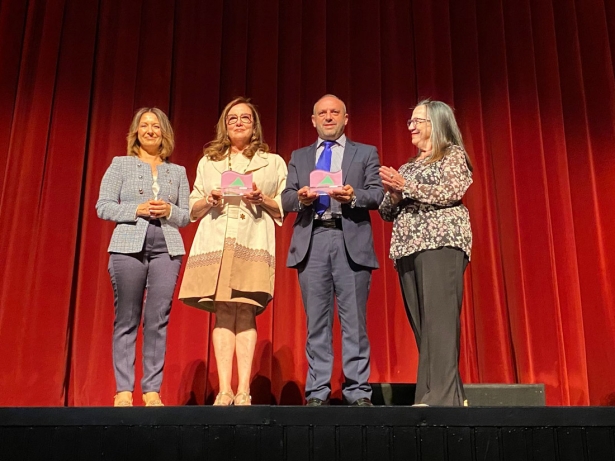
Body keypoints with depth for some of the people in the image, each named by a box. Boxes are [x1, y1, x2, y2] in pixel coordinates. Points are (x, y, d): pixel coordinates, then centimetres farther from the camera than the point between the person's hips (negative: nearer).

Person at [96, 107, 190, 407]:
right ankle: (124, 390, 4)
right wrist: (137, 209, -10)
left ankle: (152, 390, 3)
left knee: (158, 319, -3)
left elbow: (187, 215, 12)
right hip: (128, 247, -1)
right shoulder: (120, 165, 11)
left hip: (167, 249, 2)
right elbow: (103, 206, 3)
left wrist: (169, 211, -8)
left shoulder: (178, 172, 16)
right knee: (126, 319, -2)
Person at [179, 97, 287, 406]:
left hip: (253, 241, -1)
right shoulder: (208, 162, 21)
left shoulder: (273, 163, 16)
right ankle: (224, 390, -8)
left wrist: (263, 200, -7)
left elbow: (285, 208, 11)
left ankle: (243, 390, -11)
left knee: (246, 311, -11)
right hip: (215, 241, 2)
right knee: (223, 312, -7)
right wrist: (209, 200, -1)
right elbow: (193, 209, 20)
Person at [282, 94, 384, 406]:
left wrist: (354, 196, -16)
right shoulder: (299, 157, 21)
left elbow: (378, 195, 3)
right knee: (316, 321, 3)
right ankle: (317, 392, 9)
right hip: (311, 241, 2)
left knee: (354, 320, -2)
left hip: (351, 240, -2)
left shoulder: (366, 153, 14)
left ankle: (357, 392, 4)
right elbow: (286, 199, 12)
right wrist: (300, 197, -10)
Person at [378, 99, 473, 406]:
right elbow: (386, 212, 20)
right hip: (408, 247, 7)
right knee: (421, 325, 0)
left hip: (441, 242, -6)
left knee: (439, 319, -15)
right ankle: (452, 396, 2)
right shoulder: (408, 167, 25)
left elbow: (452, 192, -9)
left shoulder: (453, 154, 9)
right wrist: (394, 194, -1)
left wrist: (406, 186, -11)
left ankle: (442, 396, -17)